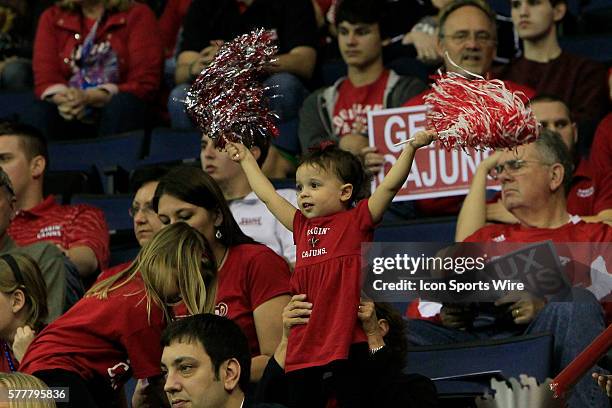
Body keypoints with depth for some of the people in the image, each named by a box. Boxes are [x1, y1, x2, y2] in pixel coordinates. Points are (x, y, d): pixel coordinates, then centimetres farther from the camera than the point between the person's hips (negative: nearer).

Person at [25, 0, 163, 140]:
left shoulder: (137, 16, 0)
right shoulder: (52, 18, 10)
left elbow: (144, 84, -8)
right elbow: (45, 80, 1)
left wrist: (89, 98, -23)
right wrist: (62, 99, -24)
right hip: (73, 122, 2)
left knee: (121, 104, -33)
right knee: (38, 113, -29)